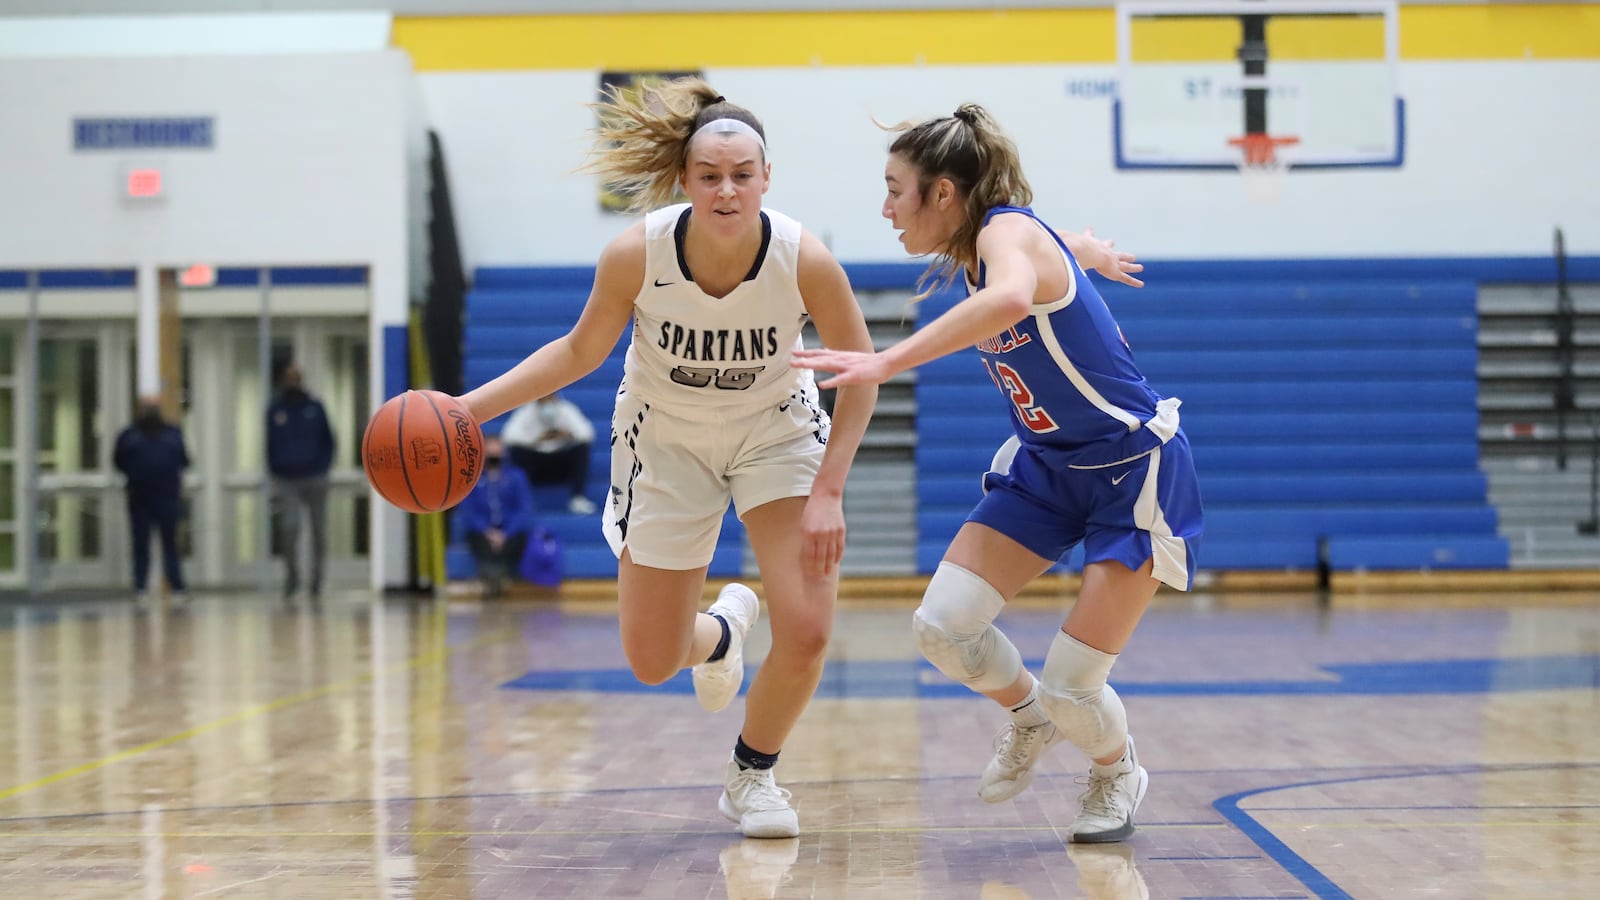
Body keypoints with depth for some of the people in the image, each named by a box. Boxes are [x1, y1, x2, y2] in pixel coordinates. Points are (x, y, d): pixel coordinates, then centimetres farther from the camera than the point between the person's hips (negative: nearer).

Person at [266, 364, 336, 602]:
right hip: (288, 481, -1)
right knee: (291, 526, -16)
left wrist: (323, 467, -3)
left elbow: (328, 441, 8)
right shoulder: (275, 410, 3)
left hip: (315, 478, 1)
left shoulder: (315, 407, 2)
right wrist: (275, 472, 1)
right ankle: (292, 575, 2)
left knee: (319, 531, 5)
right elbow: (271, 445, 9)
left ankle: (317, 580, 18)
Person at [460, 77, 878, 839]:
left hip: (777, 434, -1)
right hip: (666, 441, 1)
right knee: (652, 663, 5)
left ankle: (752, 774, 14)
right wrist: (471, 405, -18)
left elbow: (859, 376, -15)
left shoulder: (804, 259, -29)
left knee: (806, 632, -17)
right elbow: (579, 353, -10)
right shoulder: (637, 254, -28)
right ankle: (720, 631, 45)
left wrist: (828, 493, -21)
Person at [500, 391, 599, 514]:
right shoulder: (526, 412, -12)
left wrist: (568, 434, -38)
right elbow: (509, 435, -25)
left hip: (561, 464, 1)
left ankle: (577, 498, -24)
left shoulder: (566, 410, -9)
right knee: (515, 450, -28)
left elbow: (586, 433, -18)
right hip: (536, 464, -1)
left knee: (582, 448, -25)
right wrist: (536, 439, -37)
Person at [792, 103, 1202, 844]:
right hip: (1048, 462, 8)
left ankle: (1118, 774, 27)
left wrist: (886, 362, -55)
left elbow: (1011, 298, -50)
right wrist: (1096, 256, 47)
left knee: (1072, 687, -7)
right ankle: (1027, 714, 22)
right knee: (941, 625, -8)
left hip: (1134, 468, -8)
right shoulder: (979, 251, 1)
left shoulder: (1006, 229, -24)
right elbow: (1072, 248, 24)